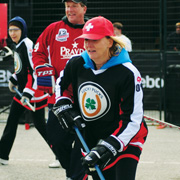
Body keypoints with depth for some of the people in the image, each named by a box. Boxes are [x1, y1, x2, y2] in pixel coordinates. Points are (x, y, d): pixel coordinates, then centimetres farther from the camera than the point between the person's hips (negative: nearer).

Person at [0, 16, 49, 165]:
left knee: (40, 124, -5)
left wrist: (28, 94, -29)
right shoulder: (18, 45, 11)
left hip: (35, 92, -9)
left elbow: (35, 70, -24)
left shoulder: (27, 45, -18)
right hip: (22, 91, 9)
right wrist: (14, 79, 14)